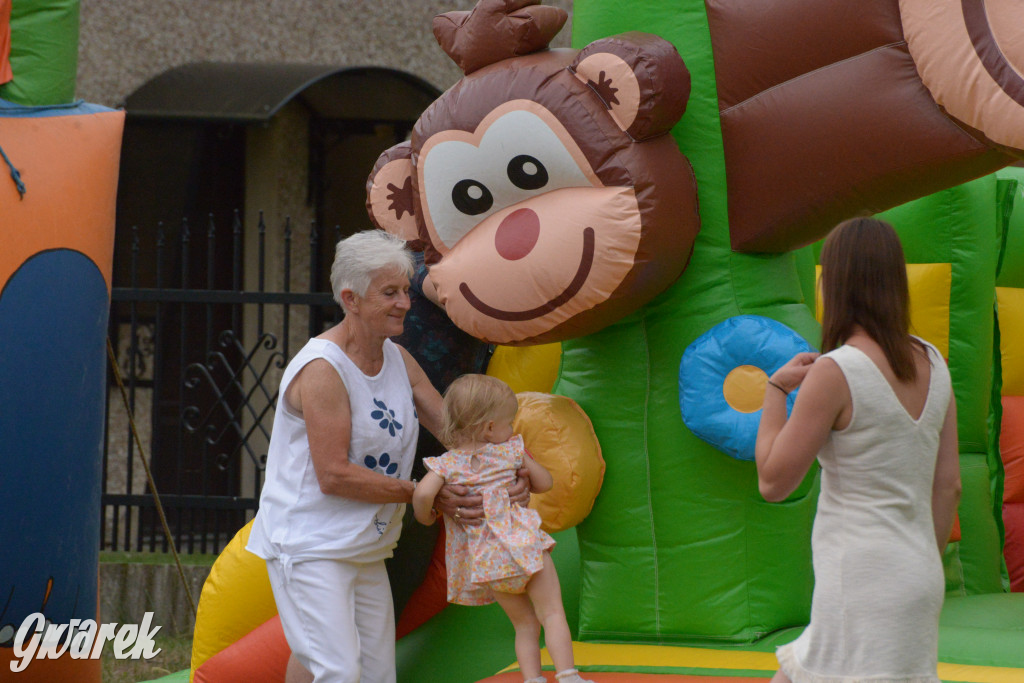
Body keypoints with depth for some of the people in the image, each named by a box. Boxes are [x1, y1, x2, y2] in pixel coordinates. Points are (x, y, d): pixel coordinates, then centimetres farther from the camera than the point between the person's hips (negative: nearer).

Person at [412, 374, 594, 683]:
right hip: (523, 543, -2)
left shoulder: (447, 464, 0)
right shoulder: (512, 451, 3)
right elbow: (544, 482, 14)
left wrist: (425, 516, 3)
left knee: (525, 623, 14)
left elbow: (423, 492, -18)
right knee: (552, 613, 1)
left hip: (487, 560, 2)